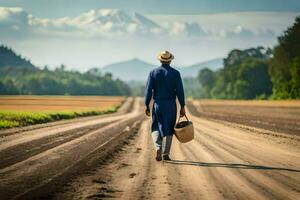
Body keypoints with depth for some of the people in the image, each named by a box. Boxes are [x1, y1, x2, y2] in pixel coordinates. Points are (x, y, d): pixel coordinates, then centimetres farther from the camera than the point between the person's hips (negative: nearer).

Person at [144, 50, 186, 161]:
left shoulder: (153, 73, 0)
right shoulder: (175, 73, -3)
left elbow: (148, 90, -3)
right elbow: (180, 91, -5)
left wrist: (147, 105, 3)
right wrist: (182, 107, -1)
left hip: (158, 104, 0)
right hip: (171, 105, 0)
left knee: (156, 128, 12)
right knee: (168, 130, 7)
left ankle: (158, 147, -11)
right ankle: (166, 154, 6)